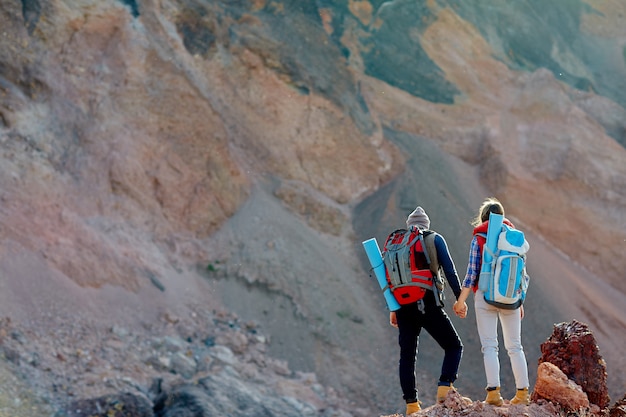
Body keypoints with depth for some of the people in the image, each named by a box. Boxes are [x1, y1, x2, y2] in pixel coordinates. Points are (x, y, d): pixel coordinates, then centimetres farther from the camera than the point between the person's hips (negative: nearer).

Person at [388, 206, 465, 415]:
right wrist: (459, 298, 2)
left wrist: (392, 308, 16)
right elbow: (449, 270, -2)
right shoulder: (435, 239, 6)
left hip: (404, 307, 4)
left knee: (407, 355, 10)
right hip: (428, 304, -3)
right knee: (454, 346, 8)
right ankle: (444, 388, -11)